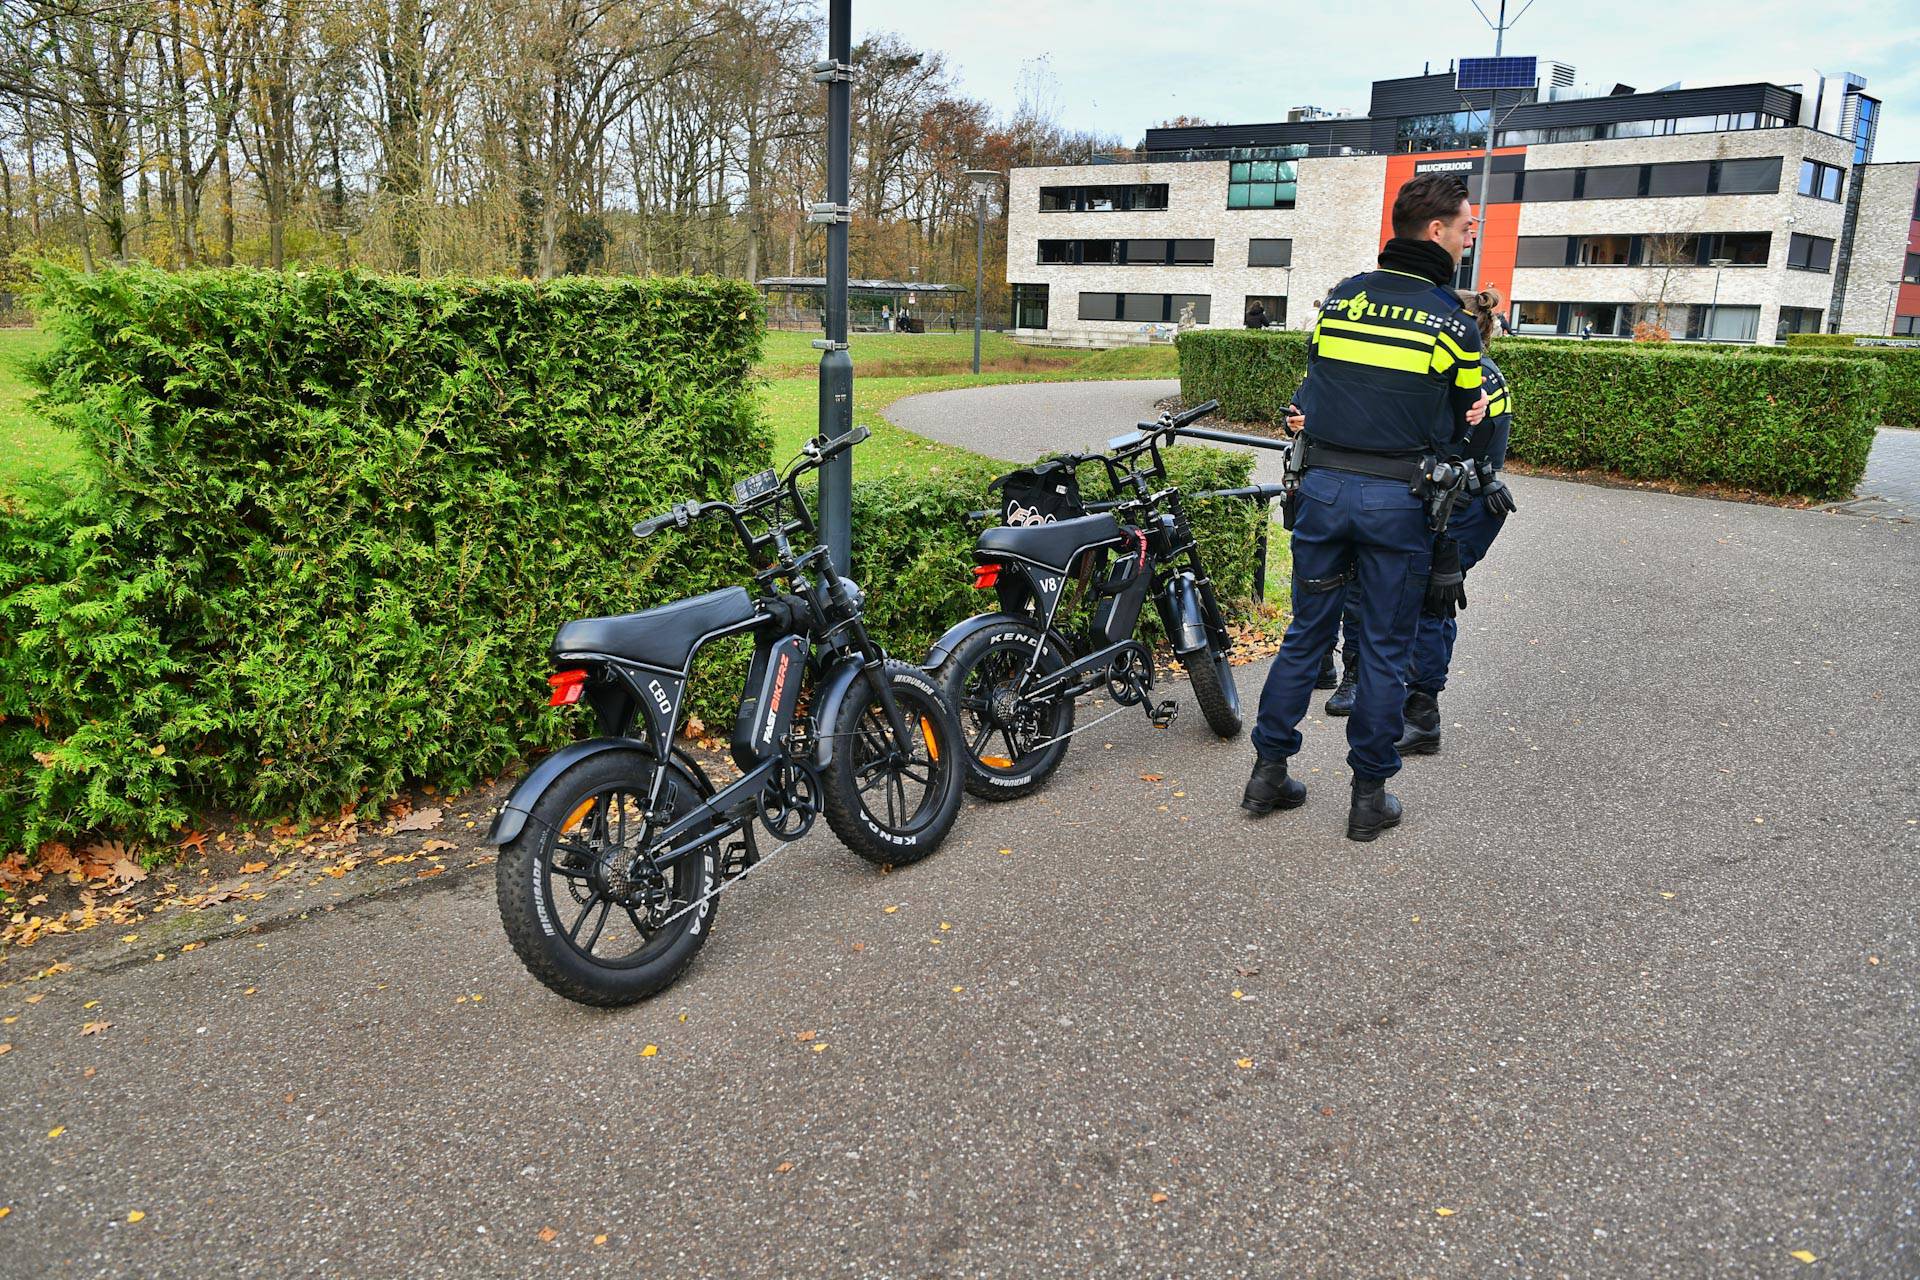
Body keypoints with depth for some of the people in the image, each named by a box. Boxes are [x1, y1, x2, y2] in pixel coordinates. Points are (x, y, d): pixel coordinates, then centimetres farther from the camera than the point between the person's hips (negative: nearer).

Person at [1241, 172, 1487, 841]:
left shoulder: (1338, 299, 7)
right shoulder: (1453, 323, -4)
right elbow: (1461, 424, 4)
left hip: (1322, 486, 4)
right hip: (1398, 501, -3)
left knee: (1305, 635, 13)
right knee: (1384, 652, 7)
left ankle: (1268, 773, 18)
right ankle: (1369, 796, 15)